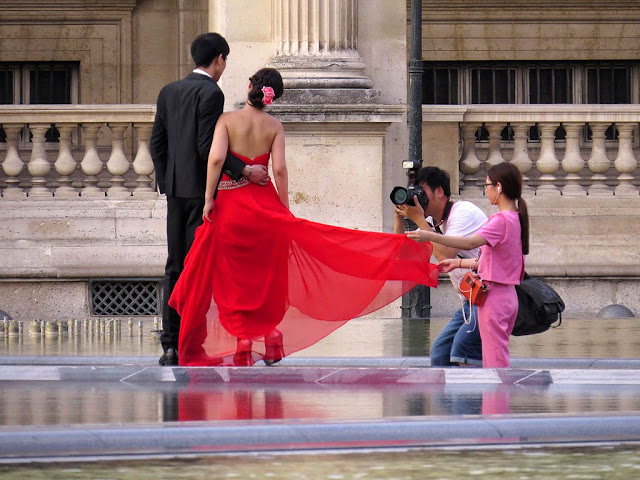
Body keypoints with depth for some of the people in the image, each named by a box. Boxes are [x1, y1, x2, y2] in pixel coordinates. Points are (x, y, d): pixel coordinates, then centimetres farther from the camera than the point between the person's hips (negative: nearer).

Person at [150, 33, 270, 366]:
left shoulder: (169, 92, 12)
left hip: (175, 189, 7)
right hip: (203, 188, -7)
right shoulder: (211, 93, -11)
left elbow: (157, 143, 14)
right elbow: (208, 147, -17)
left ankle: (170, 344, 6)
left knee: (175, 266, 9)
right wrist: (244, 171, -15)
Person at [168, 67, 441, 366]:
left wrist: (209, 199, -13)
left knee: (234, 276, 6)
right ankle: (272, 339, 13)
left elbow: (216, 158, -19)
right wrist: (285, 211, 1)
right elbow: (279, 169, -7)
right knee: (266, 274, 15)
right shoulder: (274, 126, -1)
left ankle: (244, 346, 2)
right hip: (264, 204, 2)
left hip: (230, 206, -2)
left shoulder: (227, 119, -7)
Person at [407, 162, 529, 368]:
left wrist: (431, 236, -33)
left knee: (495, 361, -7)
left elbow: (471, 242, -30)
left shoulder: (501, 220, -16)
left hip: (493, 296, -9)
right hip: (509, 296, 9)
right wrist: (458, 263, 23)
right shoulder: (515, 219, 12)